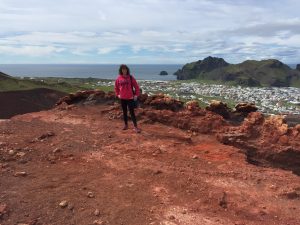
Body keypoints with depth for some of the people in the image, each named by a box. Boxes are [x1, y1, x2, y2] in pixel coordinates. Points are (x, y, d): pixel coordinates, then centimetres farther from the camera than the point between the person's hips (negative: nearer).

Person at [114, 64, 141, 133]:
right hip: (122, 98, 3)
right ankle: (126, 125, 26)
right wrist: (118, 94, 9)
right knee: (124, 112, 13)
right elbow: (116, 87, 16)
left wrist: (136, 95, -5)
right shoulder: (119, 78, 2)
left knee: (132, 112, -5)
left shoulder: (131, 77, -5)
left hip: (130, 98, -3)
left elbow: (136, 86, -1)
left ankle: (136, 127, -1)